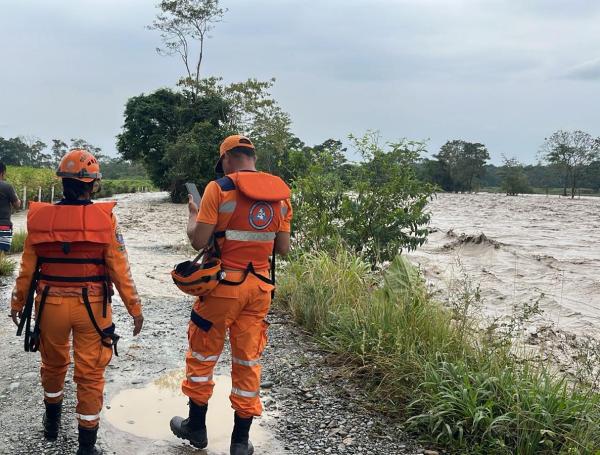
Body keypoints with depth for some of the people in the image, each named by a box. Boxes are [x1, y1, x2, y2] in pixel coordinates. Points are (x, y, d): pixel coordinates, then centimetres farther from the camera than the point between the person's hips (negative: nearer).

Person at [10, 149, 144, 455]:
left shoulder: (40, 217, -7)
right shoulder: (104, 219, -14)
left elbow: (27, 268, 0)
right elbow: (119, 269, -12)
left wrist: (18, 303, 15)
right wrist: (134, 307, -2)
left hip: (50, 304, 3)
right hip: (91, 306, -3)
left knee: (53, 364, 25)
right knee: (90, 374, 9)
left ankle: (52, 422, 47)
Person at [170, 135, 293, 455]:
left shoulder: (219, 189, -10)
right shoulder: (280, 194, 3)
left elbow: (199, 241, -12)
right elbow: (283, 248, 5)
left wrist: (192, 216, 7)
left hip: (223, 284, -4)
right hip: (259, 287, 4)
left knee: (203, 355, 15)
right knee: (248, 361, 13)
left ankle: (196, 427, 30)